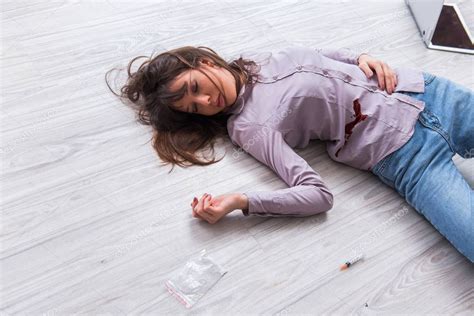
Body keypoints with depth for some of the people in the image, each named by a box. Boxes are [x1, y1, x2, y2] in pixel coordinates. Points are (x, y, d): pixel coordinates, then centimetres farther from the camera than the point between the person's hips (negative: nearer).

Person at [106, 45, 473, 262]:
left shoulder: (264, 58, 8)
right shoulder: (248, 125, -8)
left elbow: (331, 57, 22)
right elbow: (317, 193, -16)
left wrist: (364, 57, 1)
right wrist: (239, 201, -28)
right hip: (407, 156, -5)